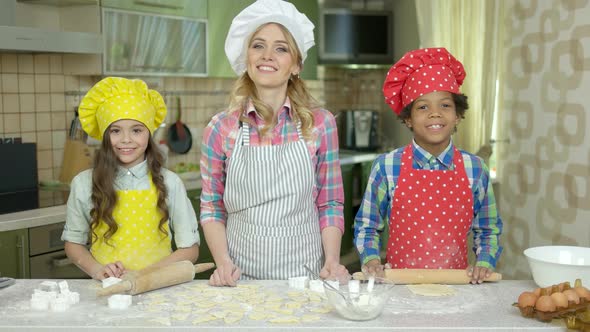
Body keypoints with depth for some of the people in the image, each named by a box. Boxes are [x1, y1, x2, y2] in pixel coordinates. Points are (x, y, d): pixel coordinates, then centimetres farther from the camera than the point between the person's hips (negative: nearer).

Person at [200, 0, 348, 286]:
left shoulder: (321, 124, -2)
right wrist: (223, 261, -10)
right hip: (241, 276, 0)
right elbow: (211, 208, 3)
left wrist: (332, 260, -10)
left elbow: (330, 204, 3)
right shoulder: (220, 129, -2)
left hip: (305, 271, 0)